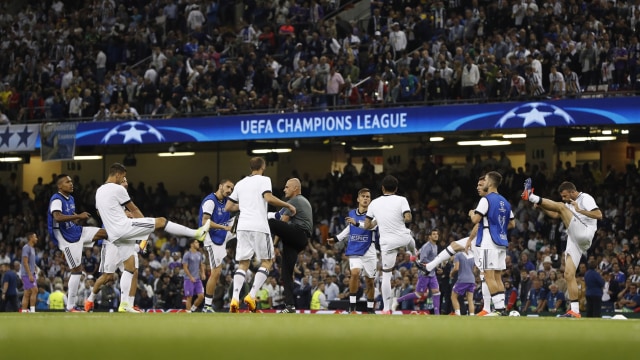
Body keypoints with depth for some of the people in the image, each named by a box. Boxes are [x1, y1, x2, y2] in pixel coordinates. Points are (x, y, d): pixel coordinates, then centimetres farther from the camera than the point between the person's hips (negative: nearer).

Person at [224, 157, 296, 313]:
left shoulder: (240, 183, 19)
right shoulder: (264, 180, 3)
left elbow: (228, 207, 20)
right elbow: (268, 198, -16)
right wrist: (288, 205, -7)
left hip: (243, 227, 5)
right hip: (259, 226, -5)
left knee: (243, 264, 6)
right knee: (267, 261, 7)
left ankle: (235, 298, -14)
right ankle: (252, 296, -9)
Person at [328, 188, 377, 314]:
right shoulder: (352, 213, 7)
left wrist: (357, 223, -39)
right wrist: (336, 238, 27)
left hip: (369, 251, -2)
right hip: (354, 251, 2)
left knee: (370, 281, 6)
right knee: (355, 273, -23)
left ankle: (370, 309, 23)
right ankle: (352, 305, -16)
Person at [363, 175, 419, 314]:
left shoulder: (374, 203, 0)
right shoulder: (401, 200, -7)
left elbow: (367, 225, 2)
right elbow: (408, 218, -18)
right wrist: (402, 220, 6)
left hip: (387, 243, 0)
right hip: (403, 237, 0)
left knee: (386, 275, 4)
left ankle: (386, 308, -1)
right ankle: (414, 255, 72)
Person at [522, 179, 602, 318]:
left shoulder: (585, 198, 0)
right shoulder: (569, 203, 28)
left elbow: (599, 215, -13)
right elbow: (555, 215, 32)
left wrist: (580, 210, -17)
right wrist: (541, 207, 17)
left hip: (584, 233, -9)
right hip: (575, 241, 9)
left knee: (561, 207, -16)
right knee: (568, 275, 0)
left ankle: (531, 197, -24)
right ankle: (575, 311, -2)